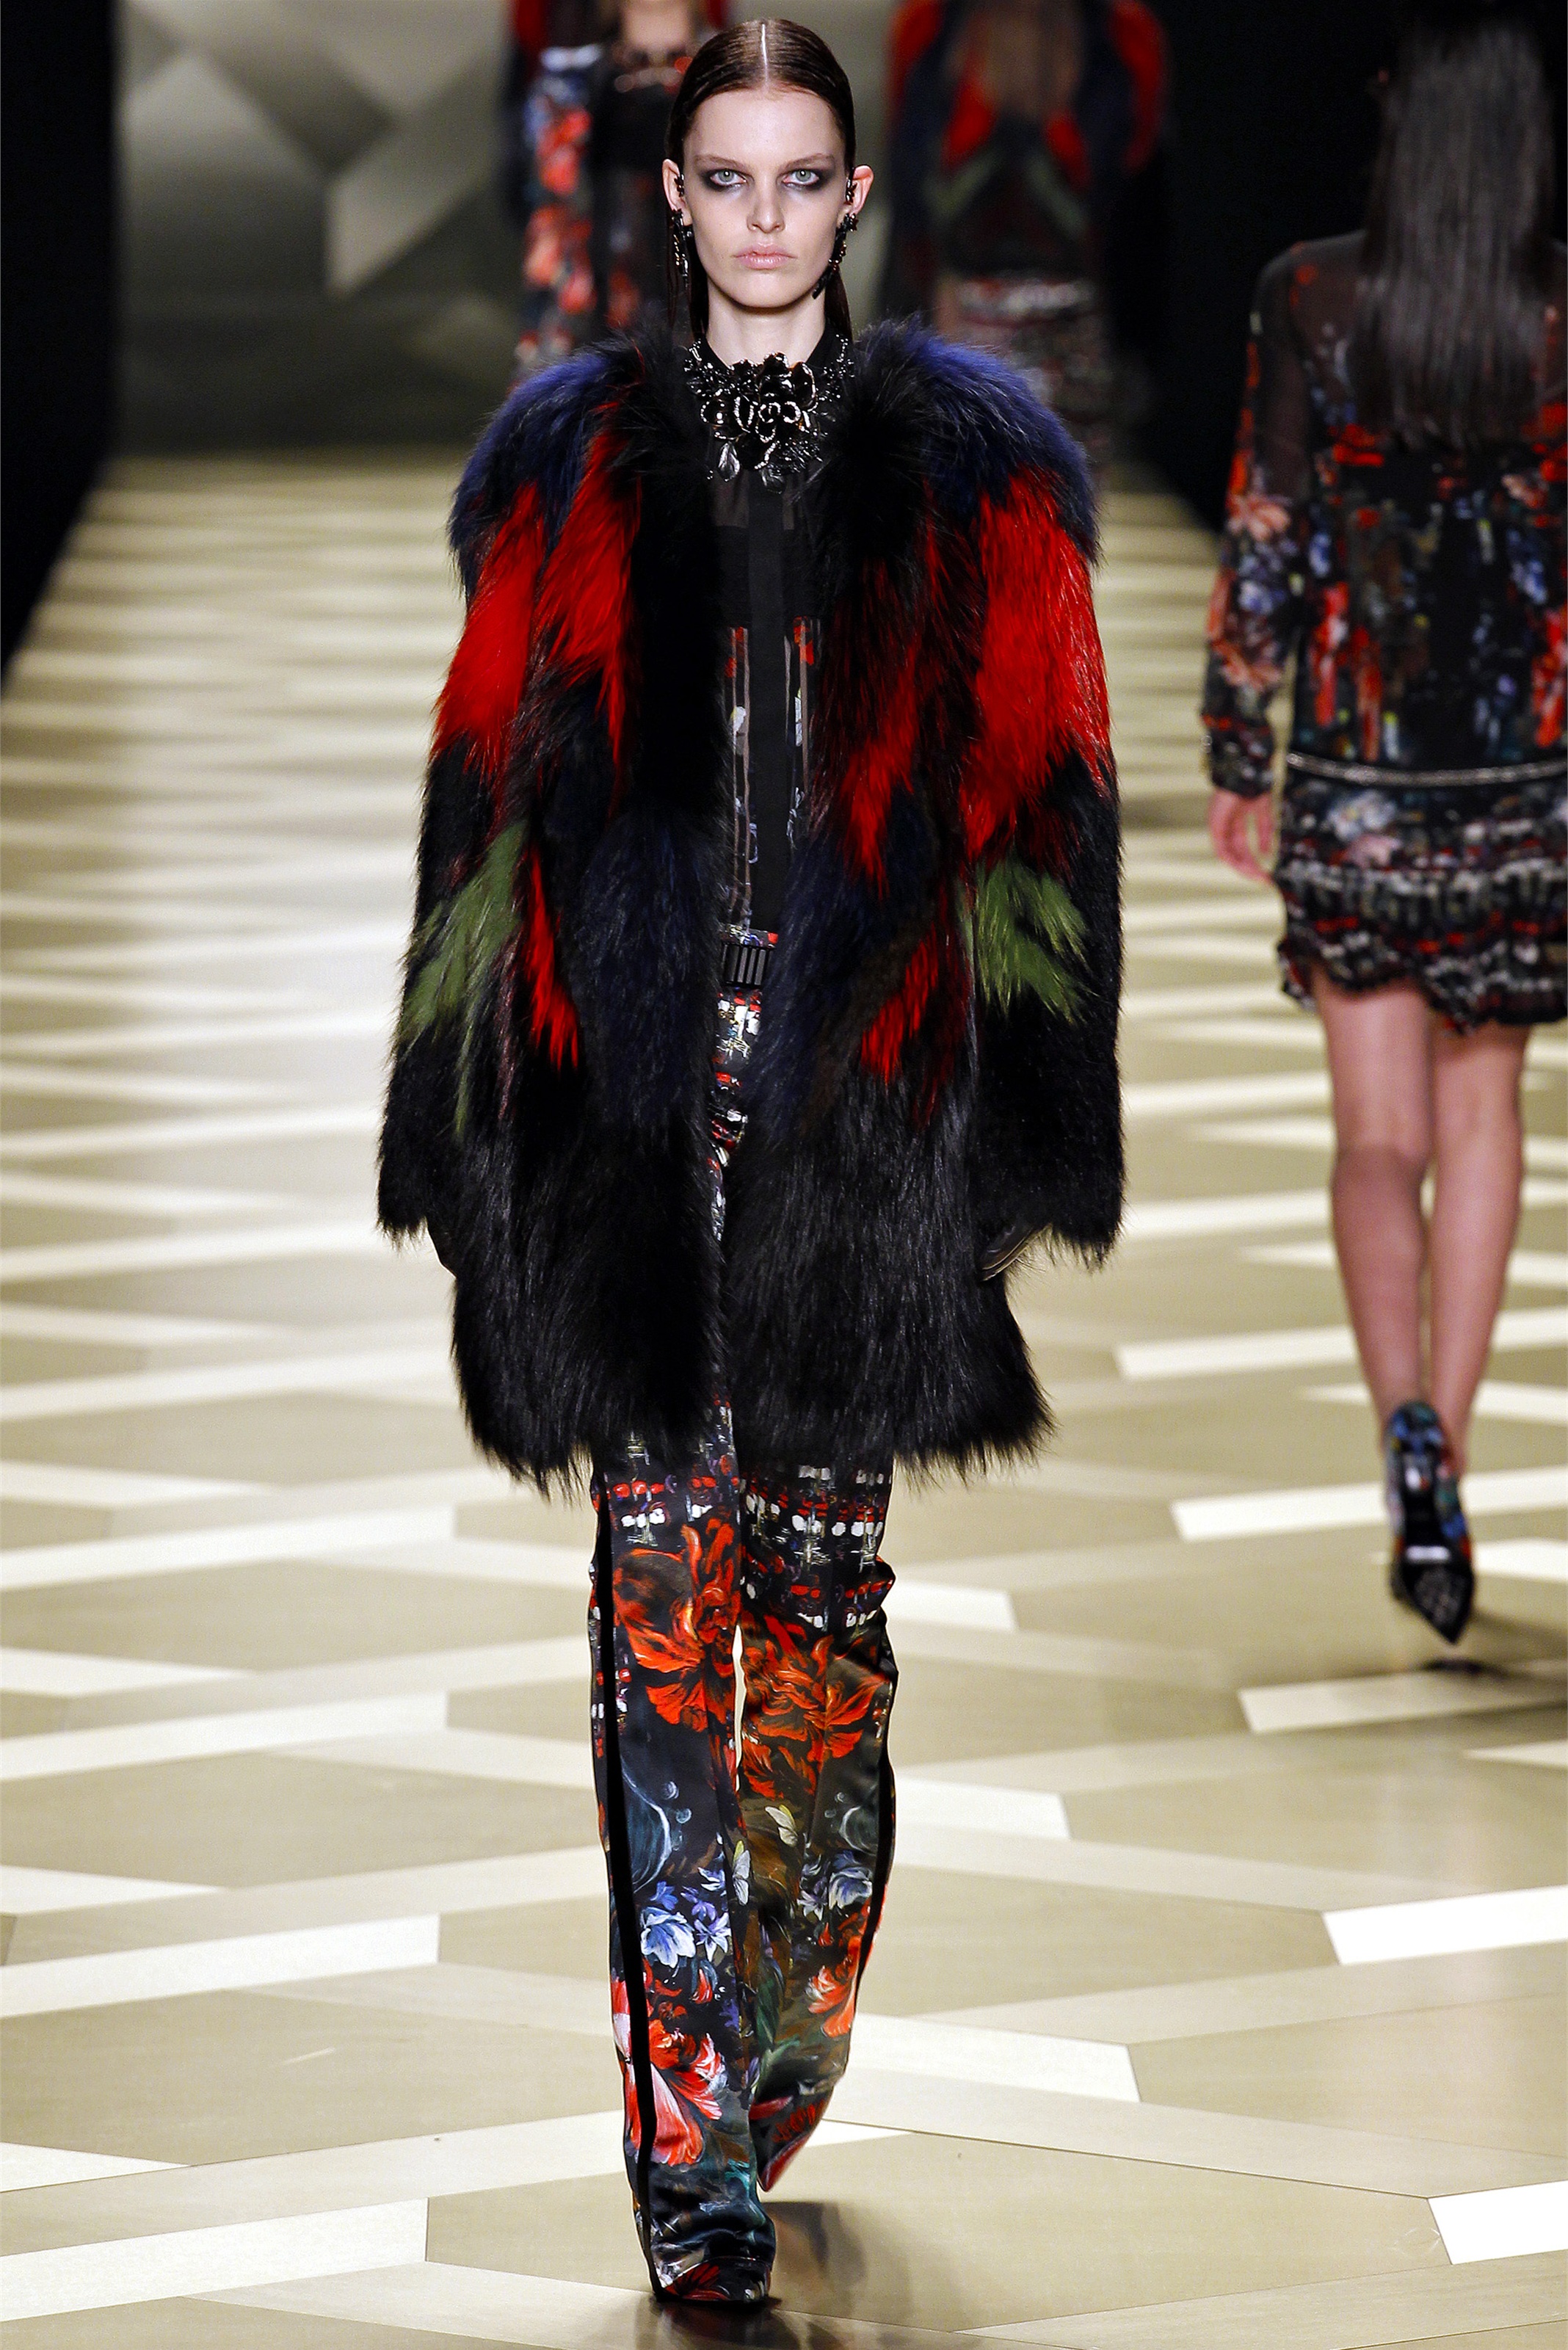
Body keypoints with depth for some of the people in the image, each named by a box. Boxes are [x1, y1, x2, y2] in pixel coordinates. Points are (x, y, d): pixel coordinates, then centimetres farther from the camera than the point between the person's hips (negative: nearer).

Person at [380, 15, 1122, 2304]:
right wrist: (480, 1117, 2)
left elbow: (1033, 796, 4)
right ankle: (692, 2142, -1)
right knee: (660, 1570, -3)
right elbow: (494, 781, 8)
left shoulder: (968, 462, 6)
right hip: (632, 1074, 0)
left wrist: (1017, 1123, -3)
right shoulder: (573, 461, 9)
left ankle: (781, 2057, 17)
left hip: (863, 1088, 0)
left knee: (826, 1572, 3)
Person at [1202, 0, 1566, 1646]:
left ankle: (1410, 1430, -17)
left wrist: (1233, 754, 6)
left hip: (1354, 778, -1)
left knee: (1379, 1134, 6)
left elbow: (1266, 541, -4)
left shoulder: (1311, 298, -7)